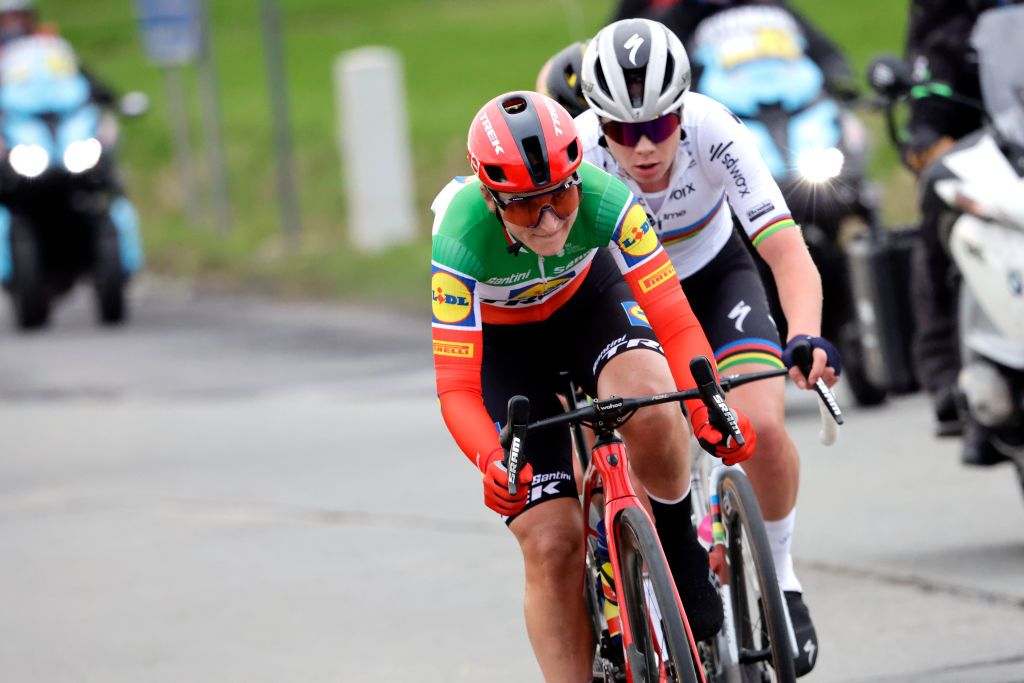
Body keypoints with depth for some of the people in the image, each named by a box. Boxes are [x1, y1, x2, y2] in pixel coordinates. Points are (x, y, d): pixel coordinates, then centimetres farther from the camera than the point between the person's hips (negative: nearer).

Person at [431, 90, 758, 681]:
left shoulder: (604, 199, -34)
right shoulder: (462, 239, -36)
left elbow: (673, 319, -34)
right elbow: (457, 388, -37)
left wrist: (708, 412, -51)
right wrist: (491, 464, -56)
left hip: (587, 300, 1)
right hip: (502, 341, -1)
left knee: (650, 403, -34)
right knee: (552, 542, -12)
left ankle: (679, 545, -7)